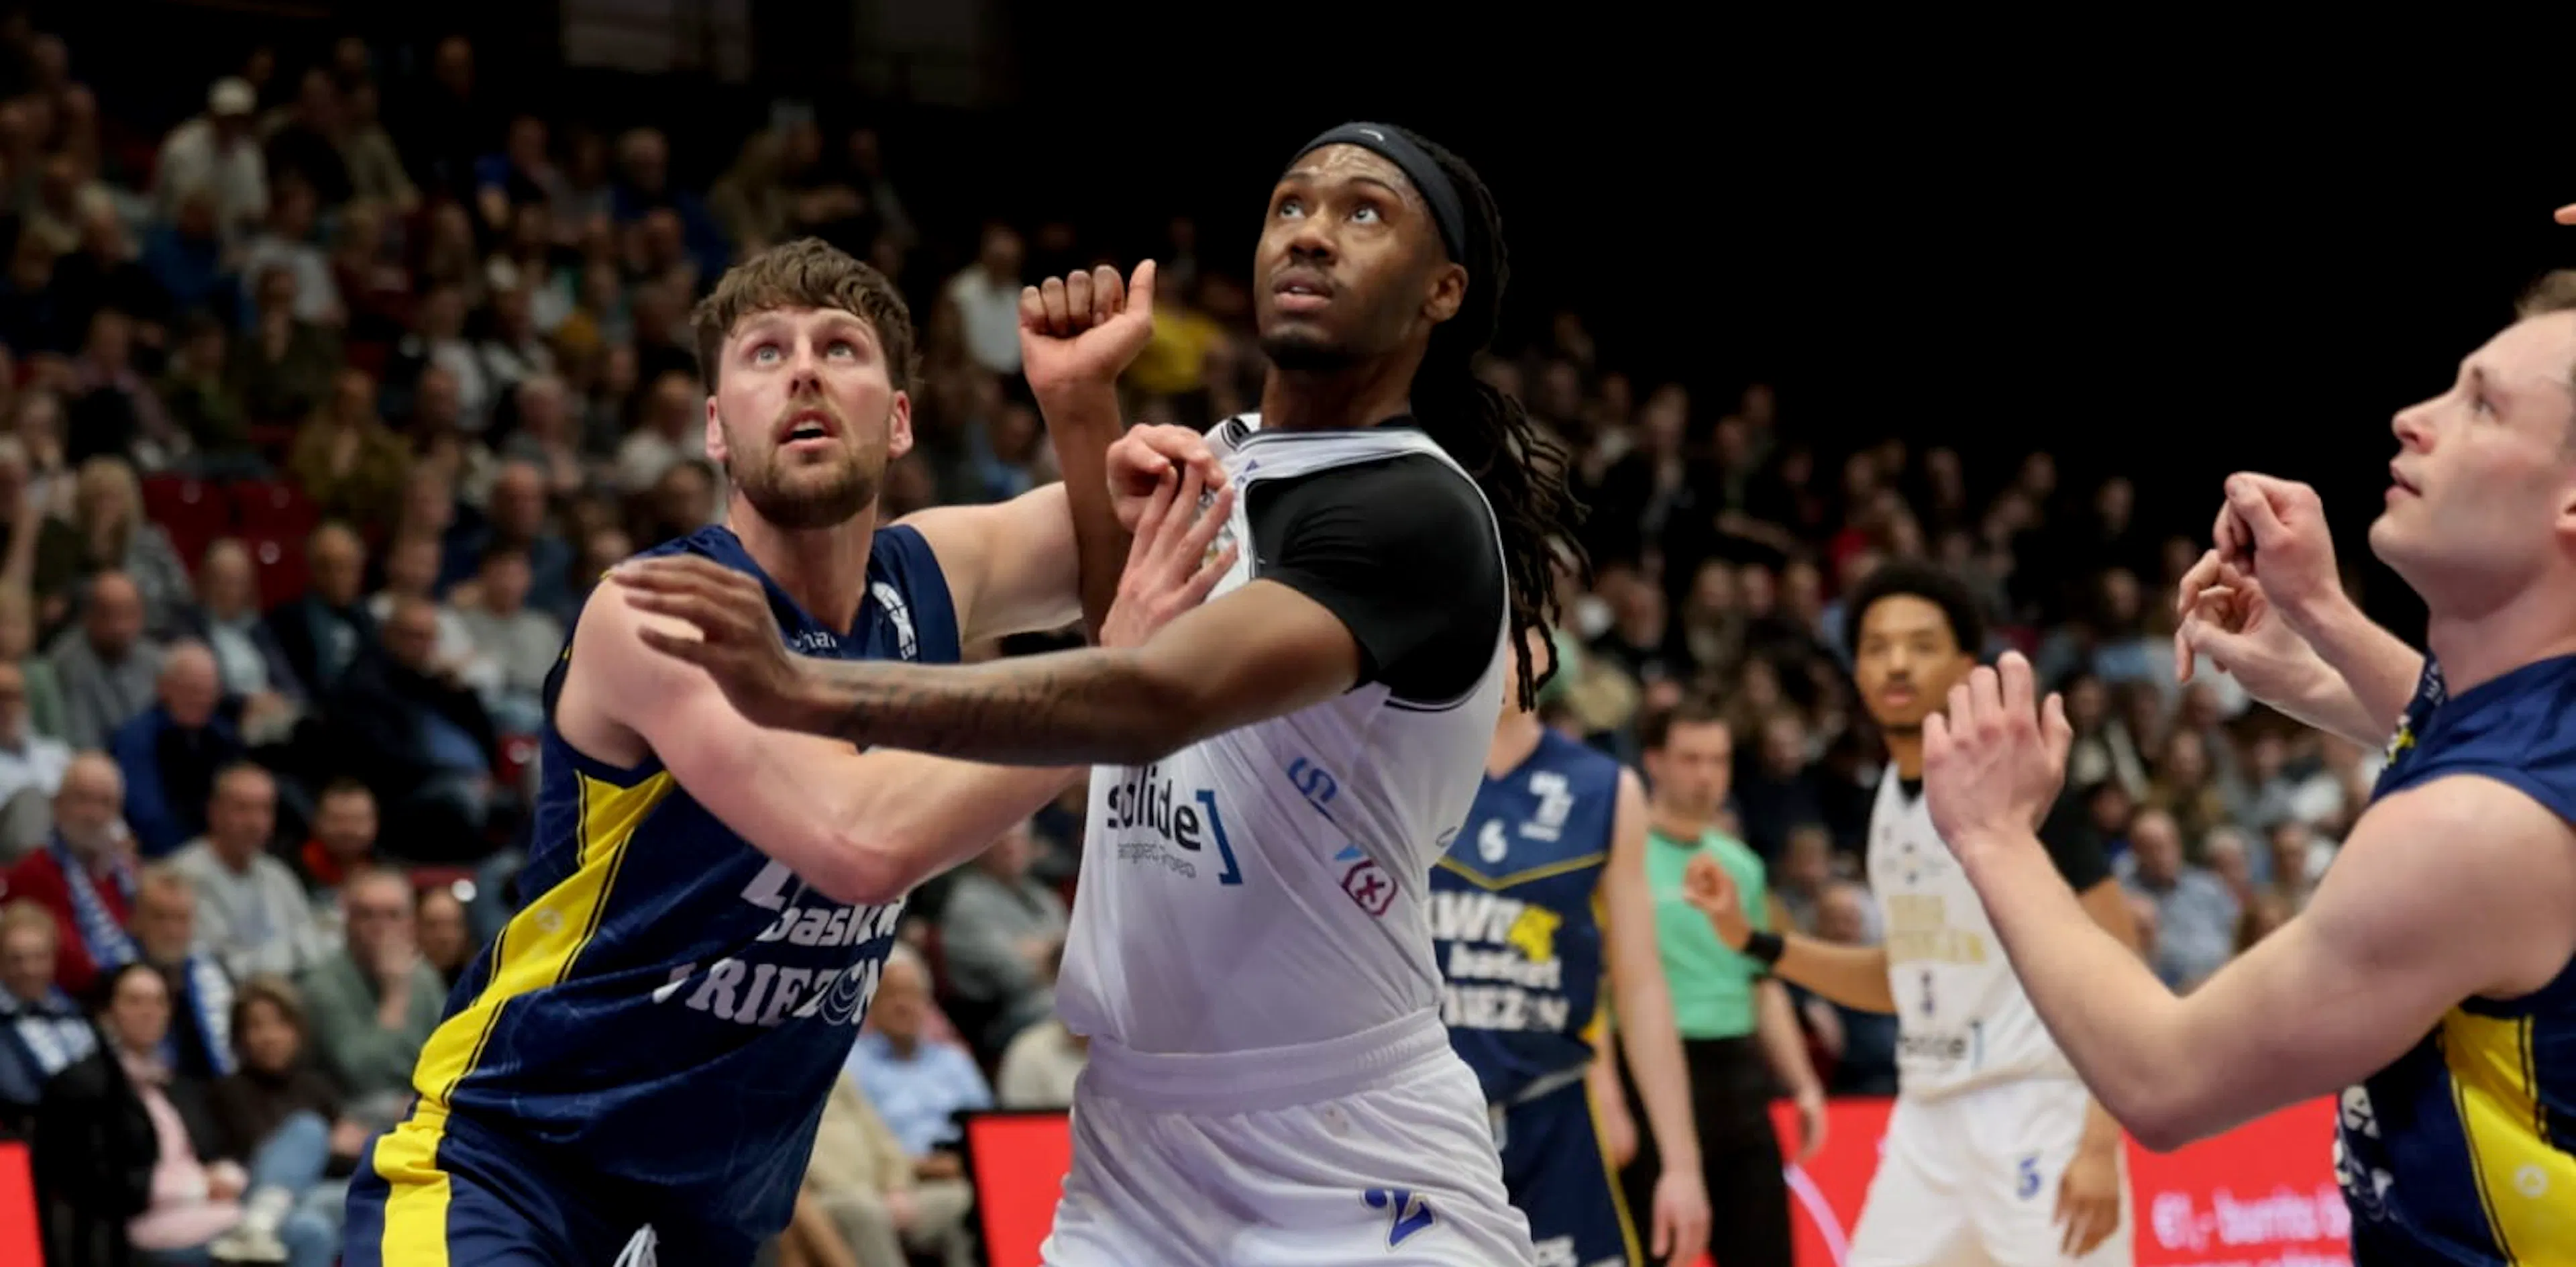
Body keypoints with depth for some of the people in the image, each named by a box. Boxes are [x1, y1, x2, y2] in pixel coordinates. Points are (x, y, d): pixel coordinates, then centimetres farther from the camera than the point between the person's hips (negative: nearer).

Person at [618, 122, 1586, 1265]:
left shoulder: (1418, 511, -16)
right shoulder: (1220, 456, 13)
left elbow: (1158, 700, -31)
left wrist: (811, 691, -40)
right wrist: (1084, 423, 16)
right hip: (1134, 1140, 8)